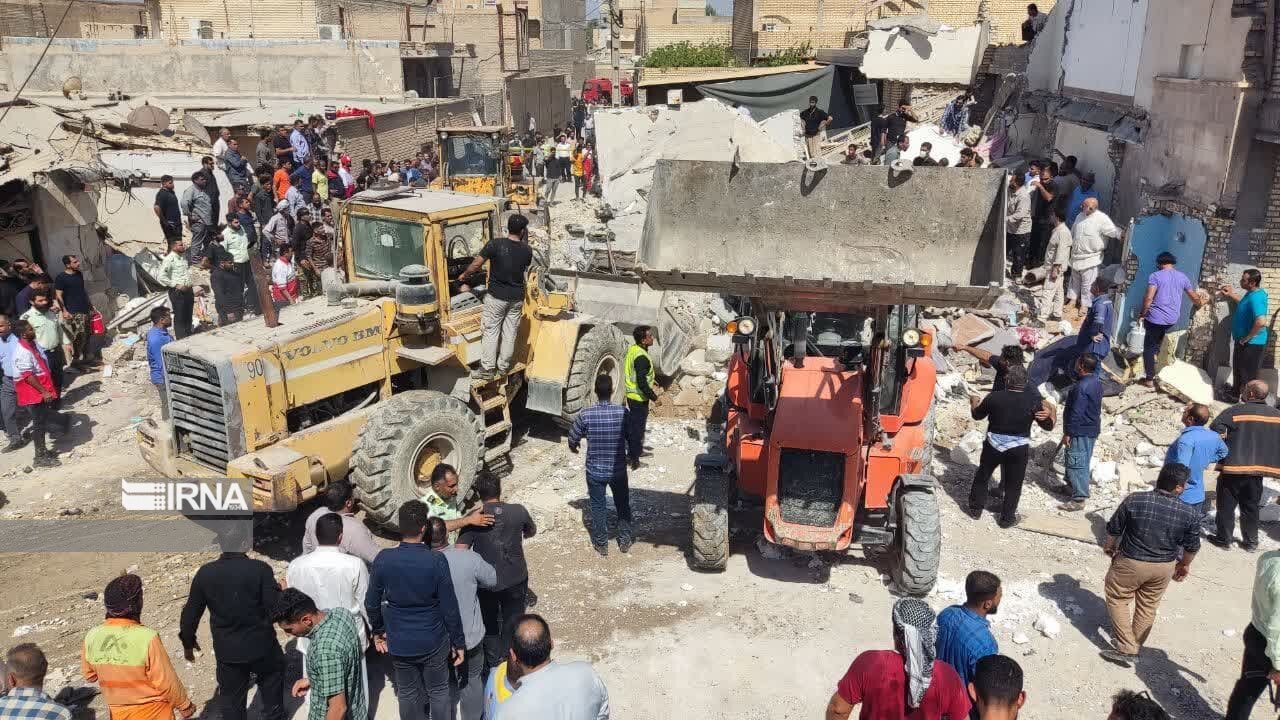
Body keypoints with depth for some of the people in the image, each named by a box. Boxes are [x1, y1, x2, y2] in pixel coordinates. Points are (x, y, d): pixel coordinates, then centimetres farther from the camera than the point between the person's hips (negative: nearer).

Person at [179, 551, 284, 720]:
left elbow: (191, 613, 0)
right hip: (261, 646, -2)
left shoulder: (205, 573, -9)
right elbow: (276, 608, -18)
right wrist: (281, 591, 3)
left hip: (227, 651, 2)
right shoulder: (260, 569, -19)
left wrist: (188, 643, 16)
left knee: (232, 700, 19)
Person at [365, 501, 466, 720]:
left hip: (399, 642, 2)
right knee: (438, 691, 19)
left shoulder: (383, 559, -15)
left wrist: (378, 630, 15)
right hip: (433, 641, -2)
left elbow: (371, 603, -4)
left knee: (407, 693, 21)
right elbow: (449, 607, -14)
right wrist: (458, 642, -1)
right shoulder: (437, 561, -21)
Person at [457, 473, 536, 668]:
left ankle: (494, 663, 36)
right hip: (516, 579, 1)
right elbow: (532, 532, 9)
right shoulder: (518, 511, -11)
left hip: (486, 582, -1)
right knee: (513, 622, 21)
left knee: (489, 623, 22)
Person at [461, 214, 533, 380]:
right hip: (517, 297, 3)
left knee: (491, 331, 5)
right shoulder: (527, 251, -6)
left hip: (496, 296, -3)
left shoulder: (495, 244, -16)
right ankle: (503, 367, 21)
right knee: (510, 332, 12)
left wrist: (464, 275, 7)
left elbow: (476, 264, -12)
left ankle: (488, 369, 7)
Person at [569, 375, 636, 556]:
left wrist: (573, 449, 21)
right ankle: (625, 541, 32)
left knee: (598, 507, 17)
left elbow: (573, 439, -3)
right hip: (618, 470, 1)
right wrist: (635, 456, 14)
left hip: (595, 471, -1)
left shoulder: (585, 415, -16)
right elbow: (633, 439, -7)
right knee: (623, 505, 22)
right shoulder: (623, 412, -15)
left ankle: (601, 545, 29)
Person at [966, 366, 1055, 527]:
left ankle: (975, 509, 31)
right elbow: (1048, 426, -3)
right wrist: (1051, 412, 14)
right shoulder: (1033, 400, -12)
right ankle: (1007, 518, 22)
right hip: (1018, 448, 0)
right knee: (1013, 485, 14)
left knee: (982, 477, 20)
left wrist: (974, 402, 24)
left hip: (993, 445, 0)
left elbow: (978, 415, 6)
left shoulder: (994, 397, -12)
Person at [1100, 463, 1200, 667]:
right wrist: (1185, 565, 21)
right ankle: (1134, 646, 32)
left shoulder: (1134, 501, -18)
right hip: (1164, 567, 3)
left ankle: (1126, 649, 12)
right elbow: (1192, 546, 1)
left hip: (1130, 563, -2)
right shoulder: (1190, 513, -13)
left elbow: (1113, 529, -7)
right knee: (1148, 606, 20)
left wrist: (1108, 546, 14)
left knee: (1117, 600, 15)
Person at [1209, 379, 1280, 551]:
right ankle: (1250, 541, 24)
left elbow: (1215, 431, -18)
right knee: (1251, 508, 17)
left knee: (1227, 506, 9)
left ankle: (1224, 539, 15)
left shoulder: (1235, 411, -16)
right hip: (1258, 471, 5)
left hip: (1233, 468, -5)